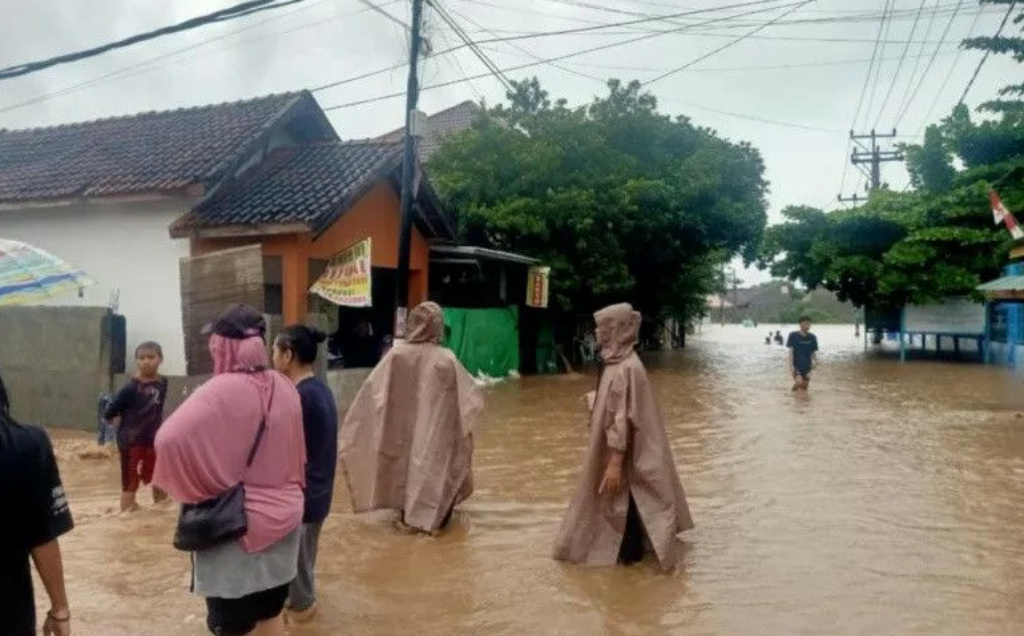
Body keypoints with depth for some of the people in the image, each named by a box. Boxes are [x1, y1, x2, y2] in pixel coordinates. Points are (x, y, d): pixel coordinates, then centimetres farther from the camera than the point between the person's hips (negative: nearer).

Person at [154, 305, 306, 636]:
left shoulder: (221, 391, -20)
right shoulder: (285, 388, 0)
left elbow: (169, 439, -30)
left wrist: (193, 488, -15)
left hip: (236, 528, -6)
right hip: (283, 517, 6)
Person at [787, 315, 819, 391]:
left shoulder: (812, 337, 5)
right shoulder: (793, 336, -6)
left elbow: (814, 352, 10)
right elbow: (791, 351, -6)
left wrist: (815, 361, -10)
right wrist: (791, 365, -14)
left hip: (807, 366, 4)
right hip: (796, 365, -4)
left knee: (804, 387, 5)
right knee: (799, 382, -21)